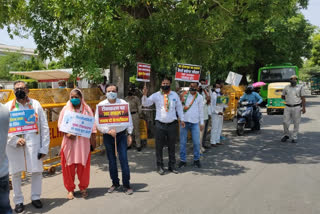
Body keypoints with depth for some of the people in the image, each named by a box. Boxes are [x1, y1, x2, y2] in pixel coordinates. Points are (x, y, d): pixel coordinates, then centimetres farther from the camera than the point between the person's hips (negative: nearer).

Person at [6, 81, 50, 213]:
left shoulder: (35, 104, 4)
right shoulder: (8, 106, 4)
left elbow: (44, 127, 2)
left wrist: (44, 148, -2)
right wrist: (15, 140, -15)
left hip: (33, 144, 0)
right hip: (14, 146, 0)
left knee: (37, 171, 6)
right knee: (15, 173, 8)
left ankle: (35, 197, 26)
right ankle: (18, 201, 25)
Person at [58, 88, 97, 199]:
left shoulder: (87, 109, 4)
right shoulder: (66, 109, 3)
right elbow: (60, 124, 2)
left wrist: (93, 138, 1)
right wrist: (67, 133, -15)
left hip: (83, 142, 0)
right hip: (70, 141, 0)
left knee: (83, 165, 4)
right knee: (69, 166, 3)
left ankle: (83, 187, 21)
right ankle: (70, 189, 17)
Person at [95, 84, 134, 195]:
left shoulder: (123, 103, 0)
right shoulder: (101, 105, -1)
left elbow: (129, 119, 5)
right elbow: (98, 123, -3)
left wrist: (129, 134, 2)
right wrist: (109, 130, -17)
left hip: (121, 135, -1)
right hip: (108, 136, 1)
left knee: (124, 159, -4)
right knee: (111, 161, 10)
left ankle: (126, 185, 7)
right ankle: (115, 183, 26)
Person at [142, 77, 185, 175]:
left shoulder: (175, 95, 7)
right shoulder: (156, 95, 0)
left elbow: (179, 107, 14)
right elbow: (145, 103, -5)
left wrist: (182, 119, 12)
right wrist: (144, 95, -23)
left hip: (172, 124, 2)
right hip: (160, 124, -2)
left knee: (172, 146, 11)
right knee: (159, 146, 3)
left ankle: (172, 165, 24)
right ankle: (159, 166, 16)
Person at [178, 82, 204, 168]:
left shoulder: (199, 97, 5)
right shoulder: (184, 95, 4)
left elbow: (201, 110, 9)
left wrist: (201, 122, 7)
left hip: (195, 122, 0)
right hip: (184, 121, 0)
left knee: (197, 142, 1)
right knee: (183, 142, 4)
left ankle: (196, 159, 17)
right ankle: (183, 160, 14)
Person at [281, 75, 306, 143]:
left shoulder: (300, 87, 2)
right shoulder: (286, 87, 9)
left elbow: (303, 98, -2)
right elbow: (282, 96, 21)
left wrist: (304, 107, -9)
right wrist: (288, 99, 9)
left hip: (297, 107, -2)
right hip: (287, 107, 2)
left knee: (296, 123, 3)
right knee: (285, 122, 2)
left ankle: (294, 137, 12)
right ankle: (286, 135, 21)